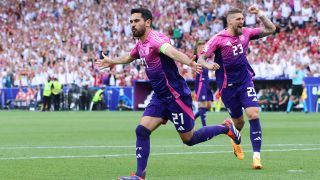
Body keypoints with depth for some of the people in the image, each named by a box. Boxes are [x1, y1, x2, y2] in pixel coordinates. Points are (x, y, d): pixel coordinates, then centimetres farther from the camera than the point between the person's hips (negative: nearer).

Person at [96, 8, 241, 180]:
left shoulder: (155, 39, -21)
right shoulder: (141, 44, 7)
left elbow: (170, 50, -45)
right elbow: (129, 57, 33)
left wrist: (189, 63, -63)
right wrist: (111, 62, 45)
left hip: (176, 96, -8)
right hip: (160, 98, 8)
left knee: (189, 139, 3)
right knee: (142, 130, -5)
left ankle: (226, 127, 23)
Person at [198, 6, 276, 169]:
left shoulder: (246, 33, 1)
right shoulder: (218, 38, -12)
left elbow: (270, 29, 6)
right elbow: (201, 58, -12)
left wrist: (259, 14, -8)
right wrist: (209, 65, -34)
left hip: (245, 82, 3)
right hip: (227, 86, -3)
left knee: (254, 114, -16)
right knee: (239, 121, 8)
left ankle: (256, 155, -14)